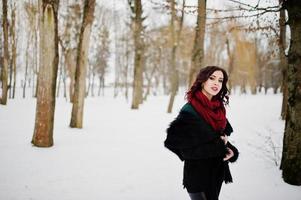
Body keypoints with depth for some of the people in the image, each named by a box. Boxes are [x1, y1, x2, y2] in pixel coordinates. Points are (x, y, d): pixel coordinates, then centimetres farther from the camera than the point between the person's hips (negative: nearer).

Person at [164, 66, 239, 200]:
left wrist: (231, 151, -9)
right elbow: (174, 140, -24)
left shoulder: (218, 108, 3)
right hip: (198, 175, -7)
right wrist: (218, 146, -17)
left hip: (217, 173, 7)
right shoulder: (190, 110, -18)